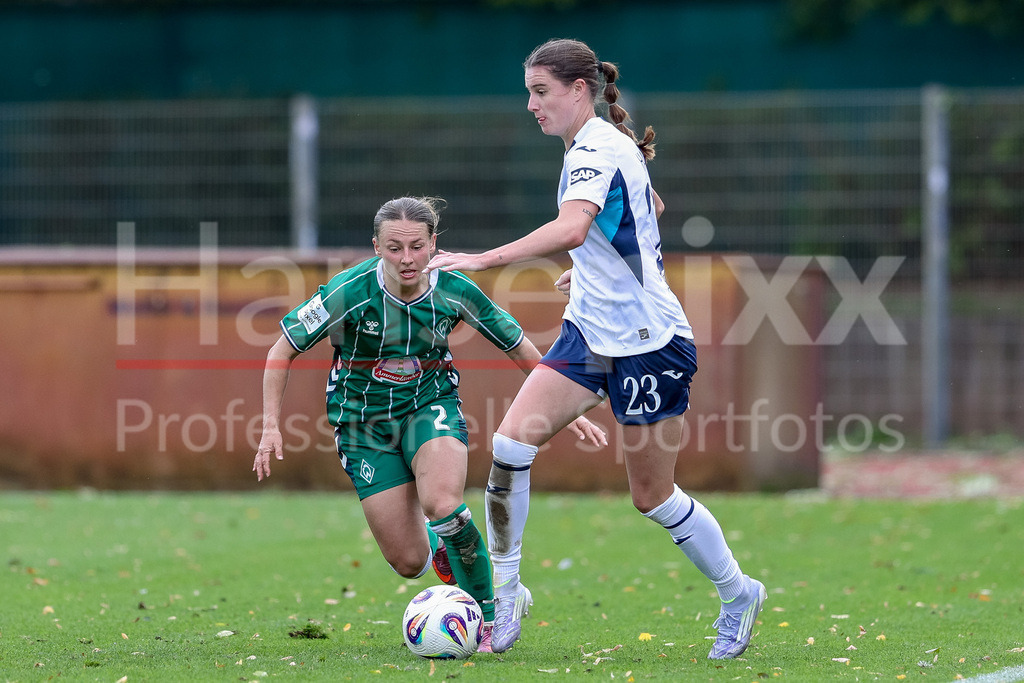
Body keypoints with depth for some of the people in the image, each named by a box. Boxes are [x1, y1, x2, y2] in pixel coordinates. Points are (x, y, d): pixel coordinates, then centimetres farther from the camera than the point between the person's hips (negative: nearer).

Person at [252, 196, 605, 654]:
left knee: (441, 503, -32)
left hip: (431, 405, 0)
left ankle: (487, 616, -12)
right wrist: (271, 426, -16)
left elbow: (519, 348, 0)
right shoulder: (350, 292, -22)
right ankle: (438, 548, 35)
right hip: (363, 422, 0)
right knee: (409, 563, -6)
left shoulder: (454, 290, -15)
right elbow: (283, 350, -10)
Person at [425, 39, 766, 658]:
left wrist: (482, 260, -44)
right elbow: (651, 209, 29)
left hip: (649, 342, -9)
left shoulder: (597, 149, -19)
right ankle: (505, 591, -2)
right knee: (511, 443, -10)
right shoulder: (606, 146, 10)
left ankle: (737, 594, 25)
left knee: (653, 496, 3)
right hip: (591, 331, 9)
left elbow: (571, 228, -38)